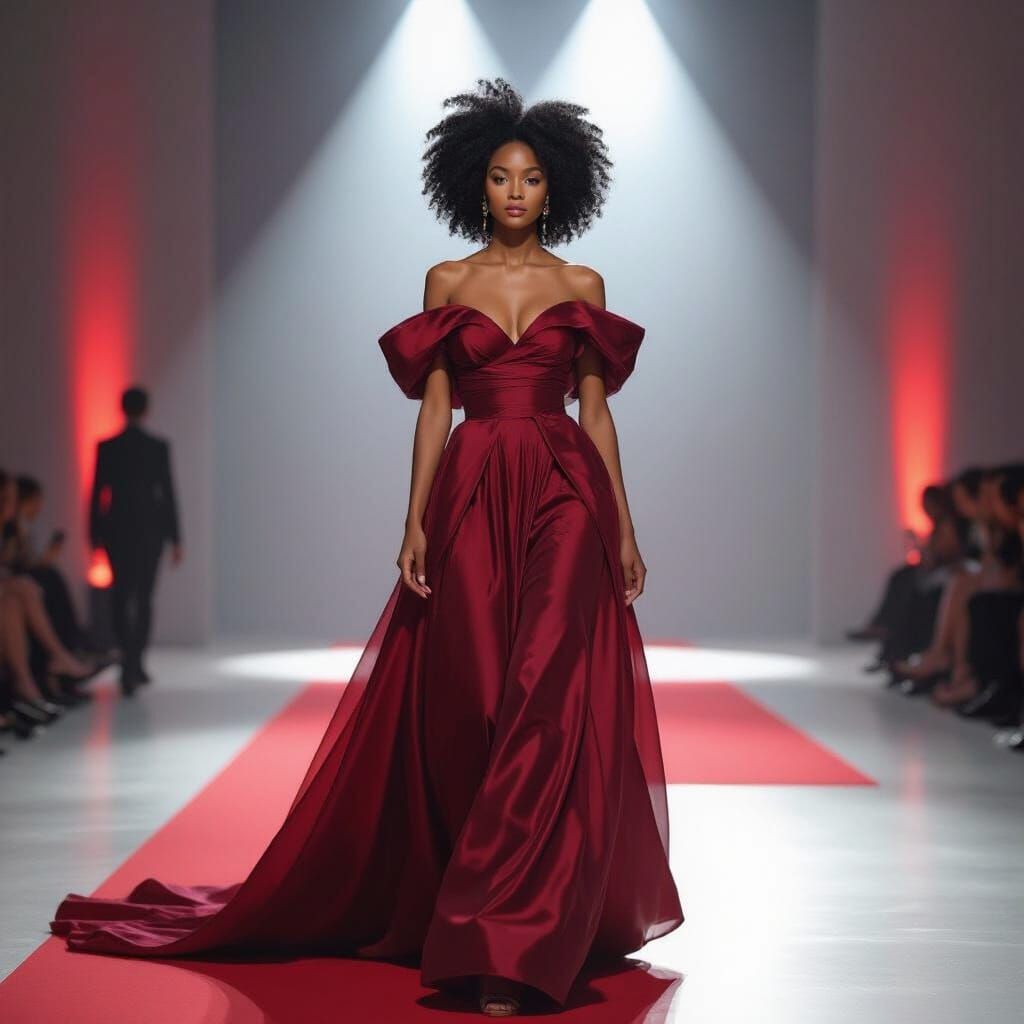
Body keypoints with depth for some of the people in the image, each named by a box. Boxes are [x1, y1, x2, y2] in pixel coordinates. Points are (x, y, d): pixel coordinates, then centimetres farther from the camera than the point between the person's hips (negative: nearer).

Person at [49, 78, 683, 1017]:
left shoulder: (582, 287, 10)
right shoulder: (447, 283, 10)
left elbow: (598, 414, 9)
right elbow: (433, 409, 6)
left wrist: (625, 530, 3)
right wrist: (415, 523, -3)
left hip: (565, 501, 0)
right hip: (472, 504, 1)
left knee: (548, 704, -10)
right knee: (468, 709, 0)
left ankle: (508, 945, -6)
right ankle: (505, 920, 14)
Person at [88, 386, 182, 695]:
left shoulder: (106, 448, -4)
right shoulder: (159, 446, -4)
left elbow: (97, 493, -3)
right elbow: (168, 493, -3)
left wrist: (95, 534, 6)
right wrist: (175, 538, 2)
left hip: (117, 528, 0)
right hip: (151, 528, 0)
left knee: (121, 595, 10)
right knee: (143, 597, 10)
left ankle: (129, 661, -1)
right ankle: (135, 662, 6)